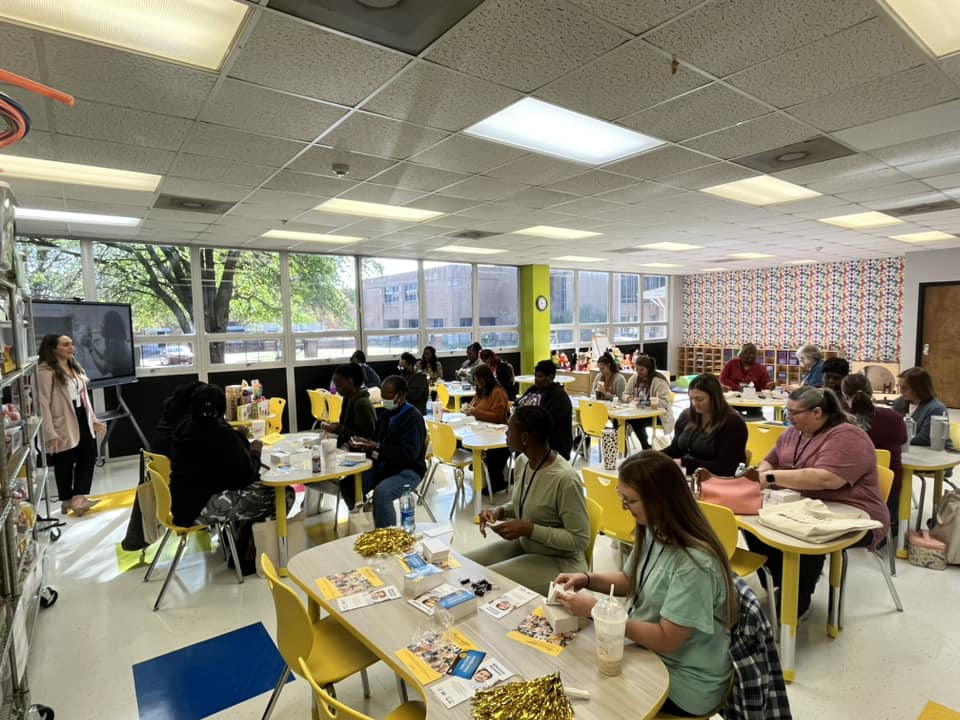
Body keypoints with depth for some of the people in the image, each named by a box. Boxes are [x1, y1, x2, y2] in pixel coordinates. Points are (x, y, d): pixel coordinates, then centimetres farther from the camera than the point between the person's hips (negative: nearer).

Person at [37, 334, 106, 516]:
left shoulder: (75, 367, 12)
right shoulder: (46, 371, -14)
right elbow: (44, 403, -18)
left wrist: (93, 419, 16)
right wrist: (51, 433, -21)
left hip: (82, 419, 7)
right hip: (63, 424, -7)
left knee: (88, 458, 8)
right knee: (65, 464, 8)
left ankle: (78, 497, 18)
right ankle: (67, 501, 24)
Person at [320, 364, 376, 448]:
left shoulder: (362, 403, -18)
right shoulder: (347, 398, 8)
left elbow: (366, 435, -18)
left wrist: (338, 429, -17)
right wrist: (334, 426, -2)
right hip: (347, 447, 8)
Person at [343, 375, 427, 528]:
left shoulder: (413, 417, -14)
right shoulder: (385, 413, 10)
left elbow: (410, 453, -23)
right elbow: (377, 440, 19)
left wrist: (378, 448, -26)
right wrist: (363, 443, -4)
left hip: (408, 470, -8)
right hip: (382, 465, 8)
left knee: (381, 493, -33)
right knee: (347, 484, -9)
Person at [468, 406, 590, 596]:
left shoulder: (565, 478, -29)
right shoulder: (522, 461, -4)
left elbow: (580, 540, -22)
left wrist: (529, 529, -27)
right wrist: (499, 511, -7)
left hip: (558, 561, -7)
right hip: (523, 545, 8)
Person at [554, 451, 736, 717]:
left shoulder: (693, 564, -31)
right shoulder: (655, 532, -5)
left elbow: (666, 640, -26)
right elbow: (631, 580, 10)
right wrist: (587, 579, -7)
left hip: (683, 683, -7)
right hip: (648, 651, 7)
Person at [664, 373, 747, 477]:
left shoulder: (732, 423, -10)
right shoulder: (686, 416, 8)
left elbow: (725, 467, -16)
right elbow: (674, 450, 14)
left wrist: (684, 463, -23)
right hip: (683, 475, 6)